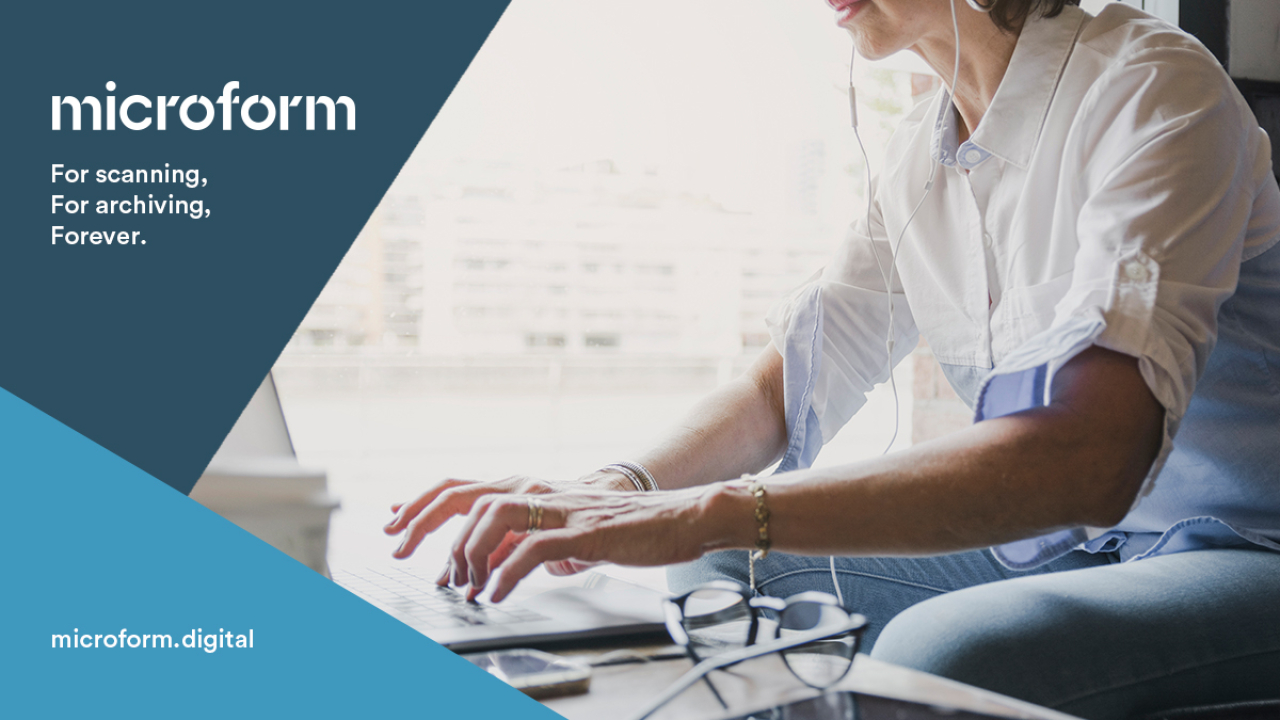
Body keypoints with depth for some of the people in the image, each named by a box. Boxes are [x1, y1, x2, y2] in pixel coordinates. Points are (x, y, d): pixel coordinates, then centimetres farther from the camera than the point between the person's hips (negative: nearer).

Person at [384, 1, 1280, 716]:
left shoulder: (1149, 86, -20)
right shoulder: (922, 155, 4)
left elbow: (1085, 461, -34)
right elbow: (789, 380, 6)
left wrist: (707, 513, -40)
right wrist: (622, 489, -15)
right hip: (1061, 545, 7)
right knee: (714, 578, -5)